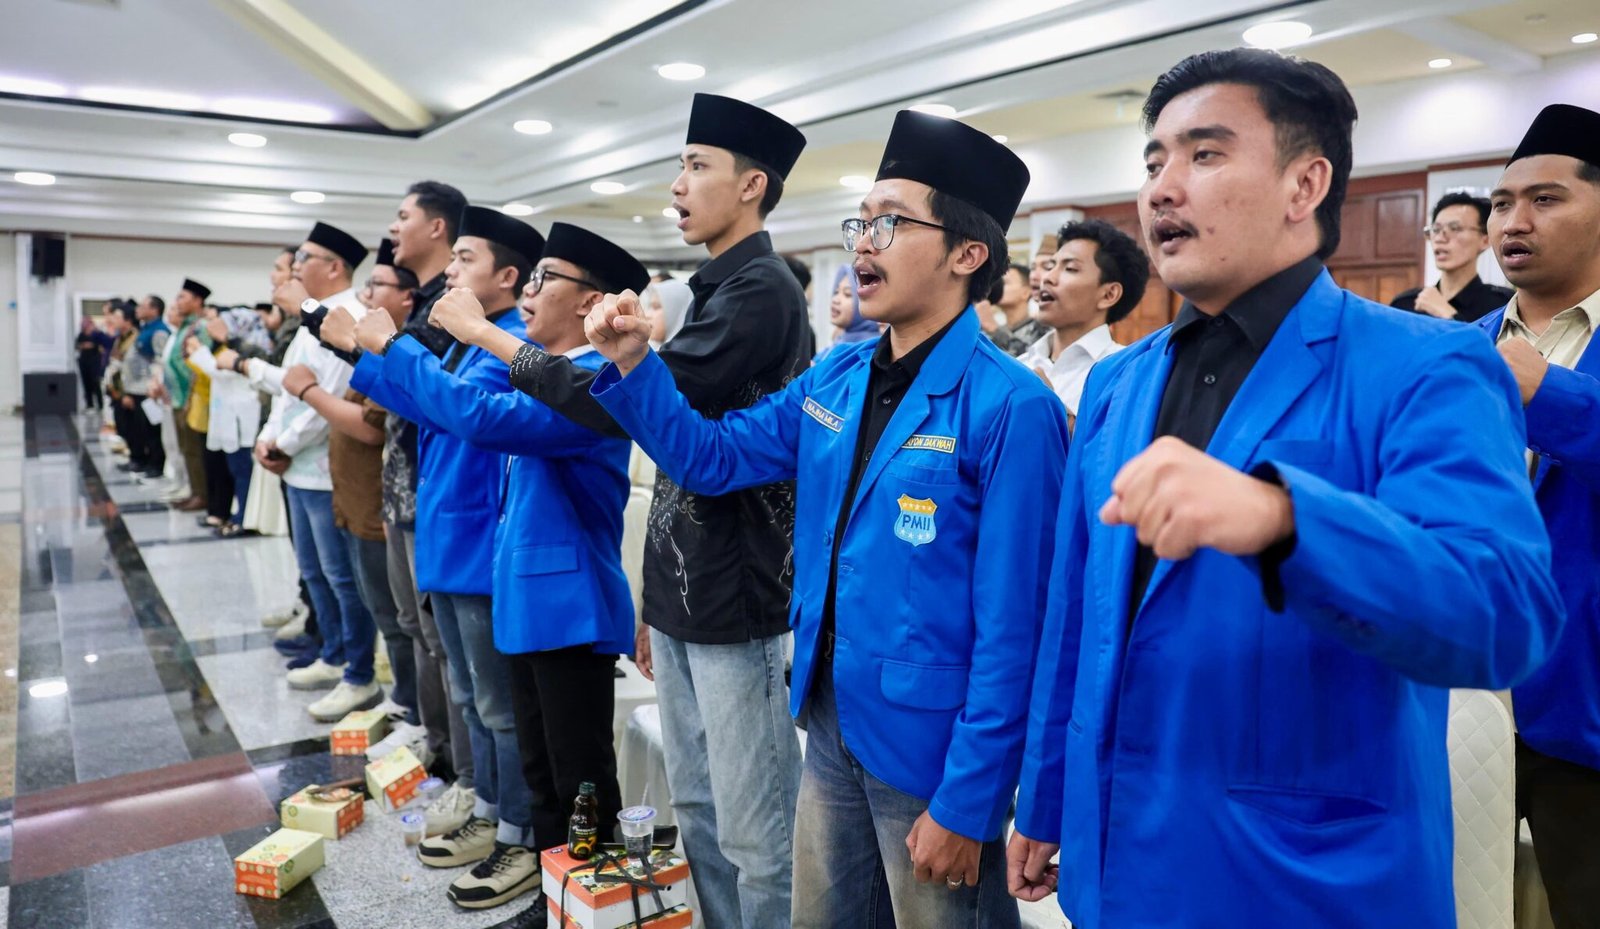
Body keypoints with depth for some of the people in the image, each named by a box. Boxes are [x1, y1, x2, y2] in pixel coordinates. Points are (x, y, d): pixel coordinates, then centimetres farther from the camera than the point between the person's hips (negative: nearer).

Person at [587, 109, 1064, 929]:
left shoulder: (1010, 410, -19)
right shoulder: (834, 379, 3)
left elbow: (1011, 629, -19)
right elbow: (711, 459, 9)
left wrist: (965, 802, -16)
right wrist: (632, 363, -5)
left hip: (933, 751, -7)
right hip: (831, 725, 7)